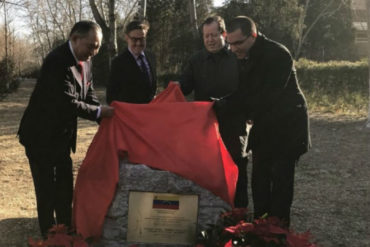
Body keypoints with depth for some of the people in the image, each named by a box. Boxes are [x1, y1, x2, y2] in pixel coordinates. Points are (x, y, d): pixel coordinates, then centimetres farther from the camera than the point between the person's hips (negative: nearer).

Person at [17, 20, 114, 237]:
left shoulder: (85, 61, 1)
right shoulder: (57, 61, -26)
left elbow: (88, 96, 5)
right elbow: (67, 102, -30)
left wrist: (105, 117, -9)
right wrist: (99, 112, -23)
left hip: (62, 136, 9)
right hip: (41, 136, -9)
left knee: (65, 187, 17)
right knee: (46, 189, 2)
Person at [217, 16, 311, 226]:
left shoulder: (278, 55, -22)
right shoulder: (245, 57, 2)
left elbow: (268, 97, -27)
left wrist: (224, 107, -24)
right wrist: (220, 106, -10)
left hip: (286, 127, -7)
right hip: (263, 126, 8)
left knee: (280, 179, -4)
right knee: (259, 178, 10)